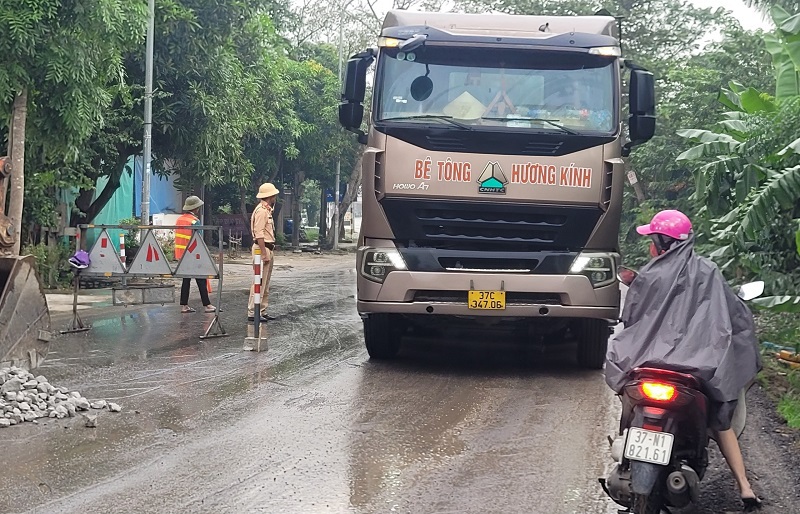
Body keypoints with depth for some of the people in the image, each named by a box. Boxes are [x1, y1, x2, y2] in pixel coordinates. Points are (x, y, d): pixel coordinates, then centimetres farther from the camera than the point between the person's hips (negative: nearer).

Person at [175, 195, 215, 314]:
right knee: (201, 280, -1)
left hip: (181, 254, 7)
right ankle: (207, 305, 2)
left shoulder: (179, 220, 10)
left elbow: (178, 238, 12)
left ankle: (184, 305, 9)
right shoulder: (195, 221, -13)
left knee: (186, 280, 10)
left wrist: (177, 255, 16)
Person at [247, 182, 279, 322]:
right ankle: (252, 313, -10)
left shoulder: (266, 210, 18)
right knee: (259, 282, -11)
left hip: (267, 249, 11)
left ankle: (262, 311, 18)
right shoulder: (261, 210, -15)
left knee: (265, 284, 13)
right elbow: (259, 234, -22)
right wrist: (264, 254, -24)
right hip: (262, 248, -11)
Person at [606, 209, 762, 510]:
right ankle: (745, 488, 8)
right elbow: (737, 314, 7)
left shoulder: (649, 277, -5)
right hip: (707, 361, 3)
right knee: (720, 422, 17)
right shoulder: (708, 272, 4)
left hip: (657, 358, -3)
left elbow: (630, 318, 2)